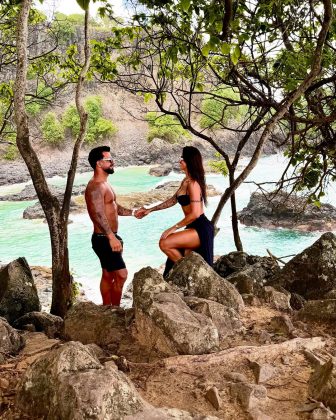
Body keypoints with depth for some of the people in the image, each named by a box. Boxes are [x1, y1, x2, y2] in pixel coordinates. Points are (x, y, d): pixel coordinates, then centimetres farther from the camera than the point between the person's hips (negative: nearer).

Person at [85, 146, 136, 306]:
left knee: (108, 276, 16)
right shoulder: (96, 186, -19)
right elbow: (98, 214, -31)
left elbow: (115, 208, 24)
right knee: (121, 274, -9)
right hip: (104, 239, -10)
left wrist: (133, 212, 12)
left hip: (109, 238, 10)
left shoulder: (104, 184, 15)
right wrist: (111, 237, -39)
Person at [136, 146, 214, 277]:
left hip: (201, 229, -10)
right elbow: (173, 200, 24)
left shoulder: (193, 183, -16)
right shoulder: (186, 181, 13)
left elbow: (195, 214, -22)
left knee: (164, 243, -20)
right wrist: (150, 210, 24)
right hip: (194, 228, 10)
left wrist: (173, 228, -17)